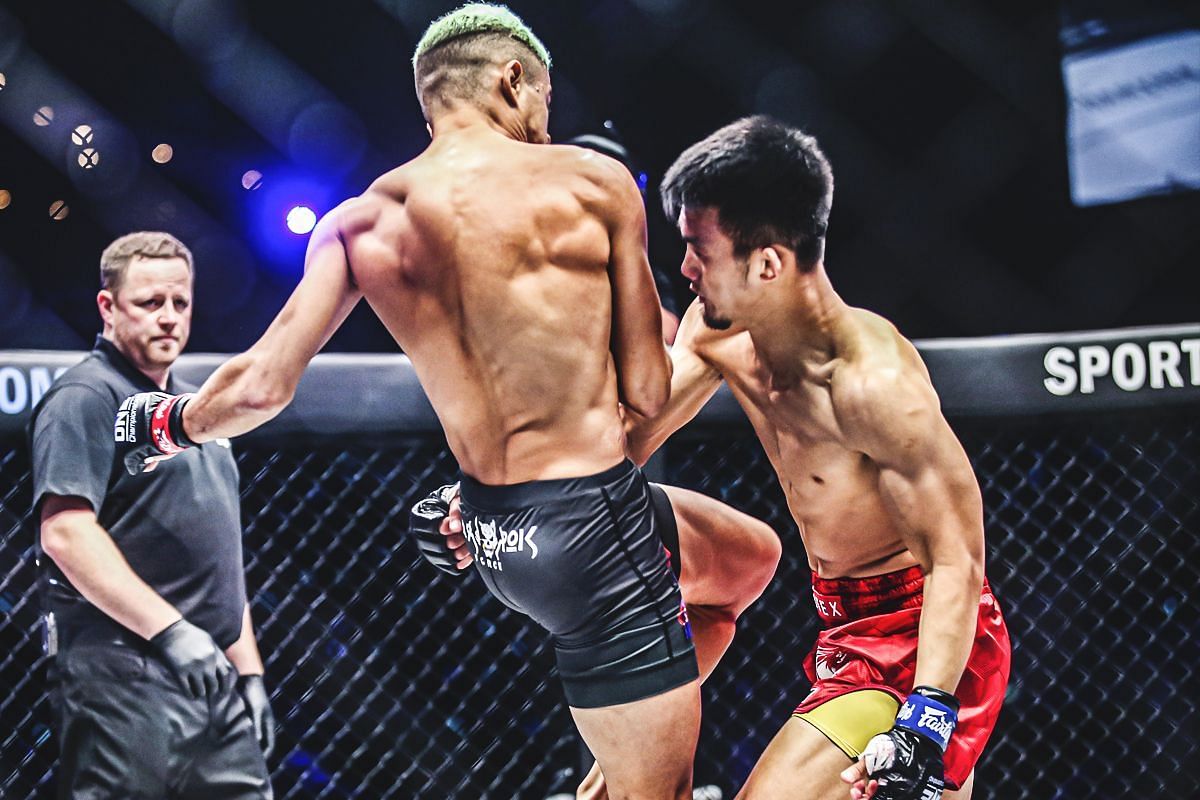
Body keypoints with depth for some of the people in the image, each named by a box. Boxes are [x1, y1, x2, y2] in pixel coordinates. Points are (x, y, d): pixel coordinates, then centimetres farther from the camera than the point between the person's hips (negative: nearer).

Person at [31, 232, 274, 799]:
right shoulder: (86, 397, -5)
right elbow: (65, 533, -18)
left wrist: (249, 670, 20)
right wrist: (170, 629, -23)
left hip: (212, 676, 9)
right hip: (123, 675, -9)